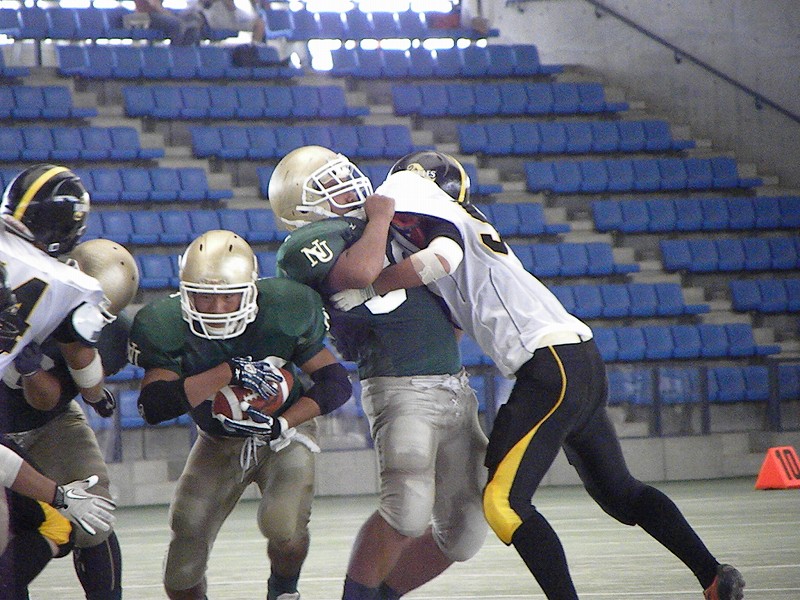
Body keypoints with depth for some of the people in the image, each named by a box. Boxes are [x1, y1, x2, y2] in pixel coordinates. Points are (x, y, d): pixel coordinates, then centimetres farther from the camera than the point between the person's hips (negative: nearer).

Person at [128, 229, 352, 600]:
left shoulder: (283, 315, -22)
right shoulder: (168, 328, -22)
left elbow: (336, 382, -15)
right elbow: (152, 406, -34)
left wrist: (282, 424, -29)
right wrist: (228, 374, -40)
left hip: (284, 433, -2)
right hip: (218, 442, 2)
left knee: (283, 525, -27)